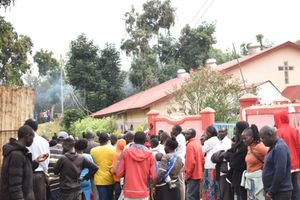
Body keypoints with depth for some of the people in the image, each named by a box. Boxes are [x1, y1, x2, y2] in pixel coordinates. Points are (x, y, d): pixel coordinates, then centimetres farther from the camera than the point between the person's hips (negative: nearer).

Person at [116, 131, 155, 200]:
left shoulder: (126, 152, -5)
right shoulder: (149, 154, -5)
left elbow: (119, 172, -5)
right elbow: (152, 176, -5)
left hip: (129, 192, 0)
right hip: (144, 192, 0)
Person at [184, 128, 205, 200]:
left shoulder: (190, 145, -16)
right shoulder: (198, 143, 12)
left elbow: (191, 162, -22)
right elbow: (202, 159, 15)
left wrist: (187, 174, -15)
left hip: (192, 175, -9)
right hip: (198, 174, 9)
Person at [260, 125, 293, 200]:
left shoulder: (280, 148, -17)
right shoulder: (275, 147, 13)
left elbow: (280, 172, -24)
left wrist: (270, 192, -18)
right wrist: (268, 191, 14)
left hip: (281, 192, -10)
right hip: (277, 191, 10)